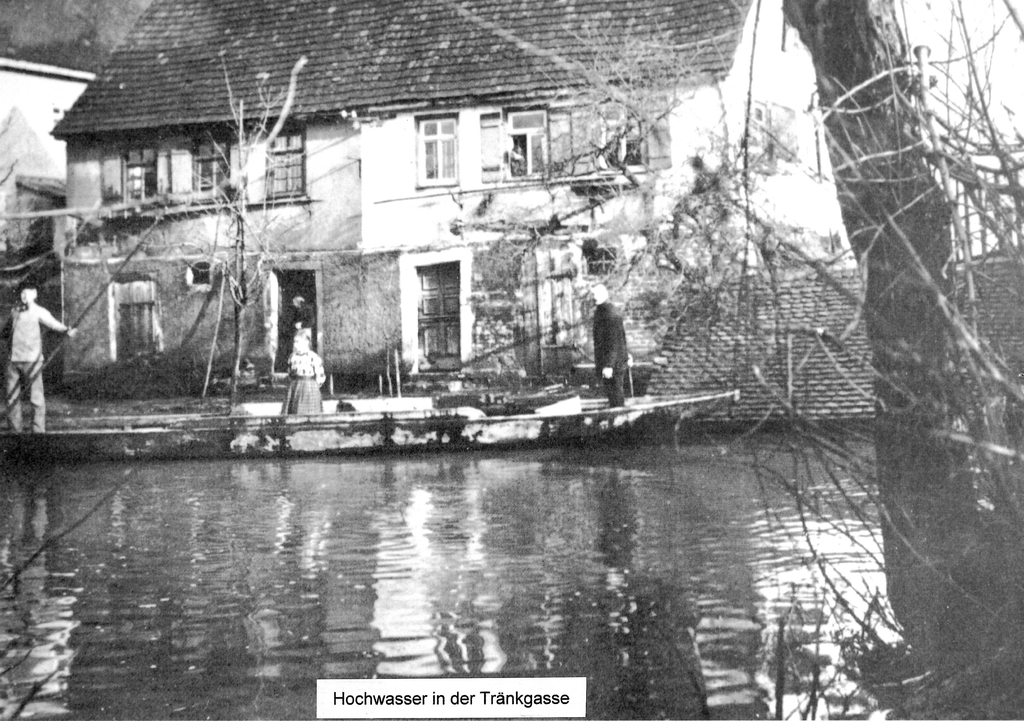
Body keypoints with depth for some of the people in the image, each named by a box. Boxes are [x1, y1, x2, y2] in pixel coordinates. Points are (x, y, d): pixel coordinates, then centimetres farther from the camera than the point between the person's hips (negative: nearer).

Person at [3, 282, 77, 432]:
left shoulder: (39, 312, -2)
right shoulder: (14, 311, 15)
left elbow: (54, 324, -21)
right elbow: (7, 329, 31)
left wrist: (67, 330, -40)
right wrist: (7, 335, 9)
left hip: (31, 359, -6)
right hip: (13, 359, 6)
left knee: (36, 396, -6)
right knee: (12, 396, 8)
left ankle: (38, 430, -3)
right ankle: (14, 430, 15)